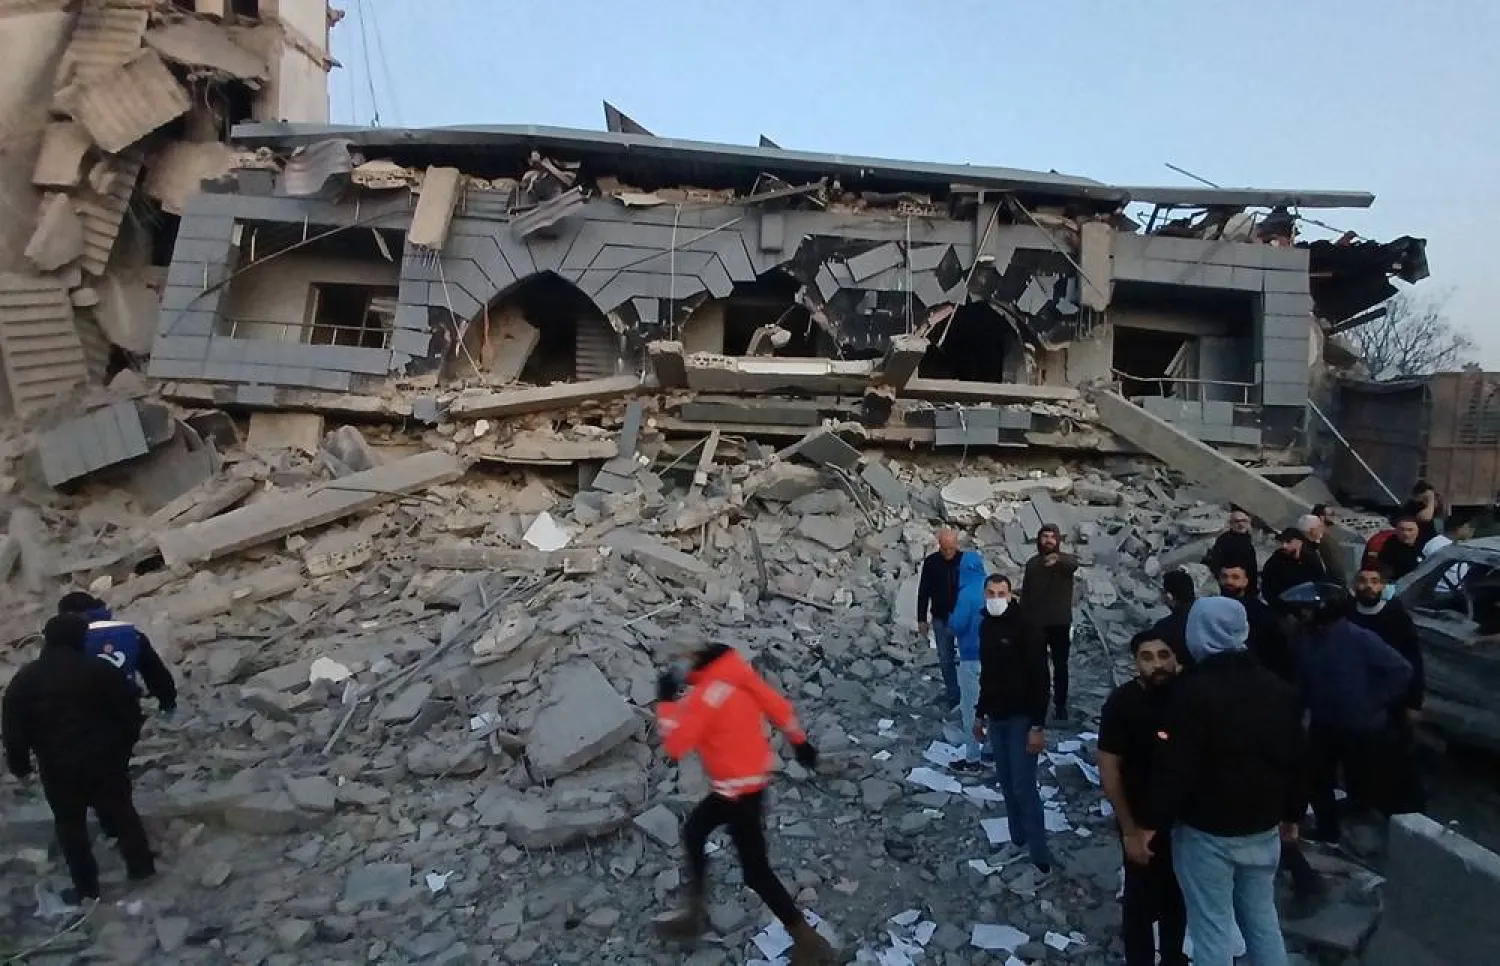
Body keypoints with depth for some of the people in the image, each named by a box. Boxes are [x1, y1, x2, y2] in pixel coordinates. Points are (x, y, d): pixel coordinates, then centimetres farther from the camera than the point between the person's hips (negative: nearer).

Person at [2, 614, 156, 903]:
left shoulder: (25, 679, -5)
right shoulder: (99, 669, -5)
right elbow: (129, 710, -1)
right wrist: (124, 745, 14)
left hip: (59, 767, -1)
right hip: (105, 758, 1)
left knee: (70, 826, 12)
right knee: (121, 812, 14)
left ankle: (86, 889, 18)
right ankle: (142, 868, 21)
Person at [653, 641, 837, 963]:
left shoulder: (706, 696, -26)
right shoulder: (740, 675, -4)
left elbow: (675, 747, -23)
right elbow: (777, 705, 4)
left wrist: (667, 700, -15)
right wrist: (799, 741, 16)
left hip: (738, 788, -9)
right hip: (755, 775, 9)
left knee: (755, 870, 1)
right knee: (694, 831, 22)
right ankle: (696, 915, 36)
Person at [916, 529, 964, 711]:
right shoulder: (930, 562, -5)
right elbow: (923, 592, 1)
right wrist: (921, 619, 1)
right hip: (941, 619, 2)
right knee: (945, 660, 8)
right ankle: (952, 696, 21)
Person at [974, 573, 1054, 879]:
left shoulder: (1025, 627, -16)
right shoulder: (986, 627, 7)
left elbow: (1040, 678, -17)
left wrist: (1038, 726, -20)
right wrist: (981, 713, 19)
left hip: (1022, 718, -7)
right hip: (997, 717, 7)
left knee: (1024, 788, -5)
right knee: (1007, 784, 14)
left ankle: (1041, 861, 4)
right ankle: (1018, 842, 28)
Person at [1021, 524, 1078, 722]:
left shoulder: (1066, 560, -3)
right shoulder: (1032, 563, 6)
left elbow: (1074, 564, -30)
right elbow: (1025, 592, 10)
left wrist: (1058, 559, -54)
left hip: (1060, 623, -2)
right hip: (1036, 623, 2)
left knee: (1060, 665, 4)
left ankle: (1060, 705, 13)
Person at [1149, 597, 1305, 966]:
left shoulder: (1193, 690, -19)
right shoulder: (1279, 689, 5)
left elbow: (1178, 768, -20)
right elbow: (1296, 759, 12)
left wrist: (1156, 821, -11)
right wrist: (1292, 813, 23)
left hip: (1206, 831, -7)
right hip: (1263, 828, 7)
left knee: (1212, 926, 3)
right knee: (1262, 916, 20)